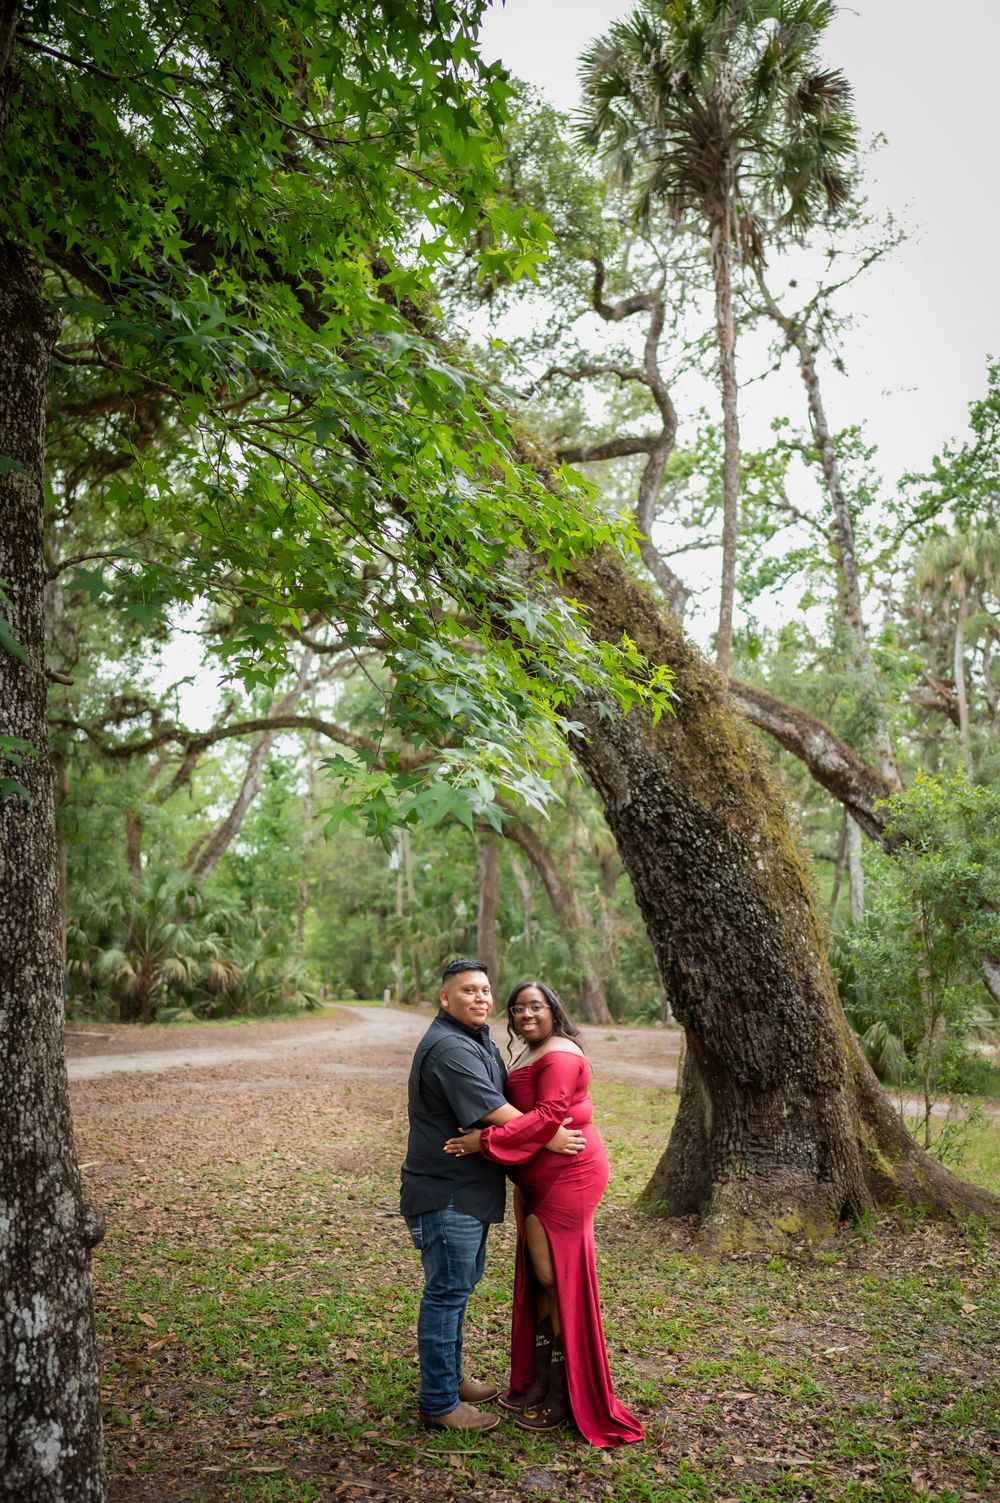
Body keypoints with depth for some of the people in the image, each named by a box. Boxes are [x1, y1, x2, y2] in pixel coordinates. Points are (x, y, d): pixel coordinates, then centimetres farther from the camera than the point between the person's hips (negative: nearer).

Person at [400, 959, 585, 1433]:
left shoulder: (477, 1040, 13)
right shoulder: (449, 1048, -22)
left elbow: (501, 1098, 22)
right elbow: (493, 1112, -25)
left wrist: (558, 1117, 12)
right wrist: (546, 1137, -16)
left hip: (467, 1191, 11)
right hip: (446, 1194, -11)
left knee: (459, 1285, 21)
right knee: (446, 1292, 0)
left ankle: (450, 1378, 37)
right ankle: (438, 1403, 12)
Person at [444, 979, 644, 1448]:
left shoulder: (559, 1056, -17)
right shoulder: (531, 1054, 14)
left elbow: (548, 1116, -28)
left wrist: (486, 1140, -30)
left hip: (566, 1179, -10)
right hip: (539, 1182, 10)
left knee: (558, 1280, 0)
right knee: (539, 1277, 16)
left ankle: (565, 1394, 15)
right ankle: (538, 1380, 30)